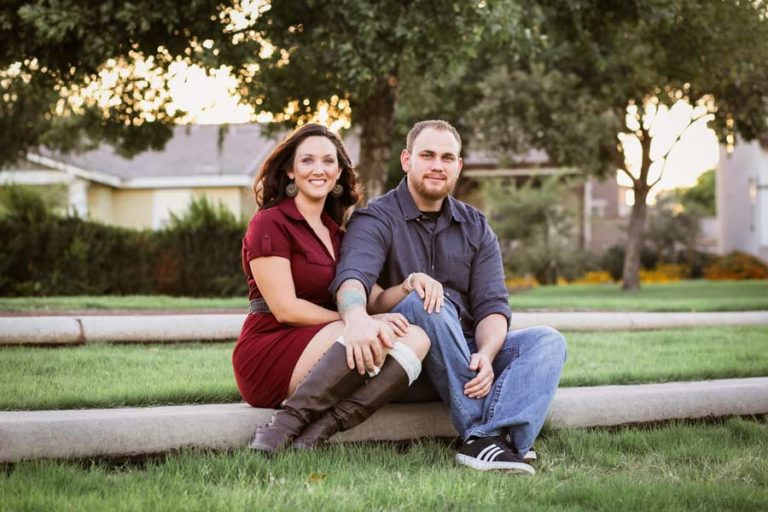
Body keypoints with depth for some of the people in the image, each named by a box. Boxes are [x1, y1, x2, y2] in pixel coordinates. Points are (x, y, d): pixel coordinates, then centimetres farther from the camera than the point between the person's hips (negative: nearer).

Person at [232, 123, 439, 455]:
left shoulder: (337, 235, 21)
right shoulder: (269, 223, -2)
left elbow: (373, 300, 10)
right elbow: (285, 309, -11)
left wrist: (408, 287, -11)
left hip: (324, 358, 7)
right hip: (268, 357, -7)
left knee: (416, 338, -20)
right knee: (372, 337, -32)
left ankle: (318, 431, -32)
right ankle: (284, 425, -27)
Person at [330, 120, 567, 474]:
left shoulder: (475, 228, 13)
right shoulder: (375, 220, -3)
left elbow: (492, 305, 1)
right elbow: (352, 276, -25)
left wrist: (486, 355, -23)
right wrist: (357, 316, -51)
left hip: (468, 355, 5)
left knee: (548, 341, -17)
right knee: (425, 303, -33)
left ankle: (491, 439, -42)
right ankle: (481, 432, -35)